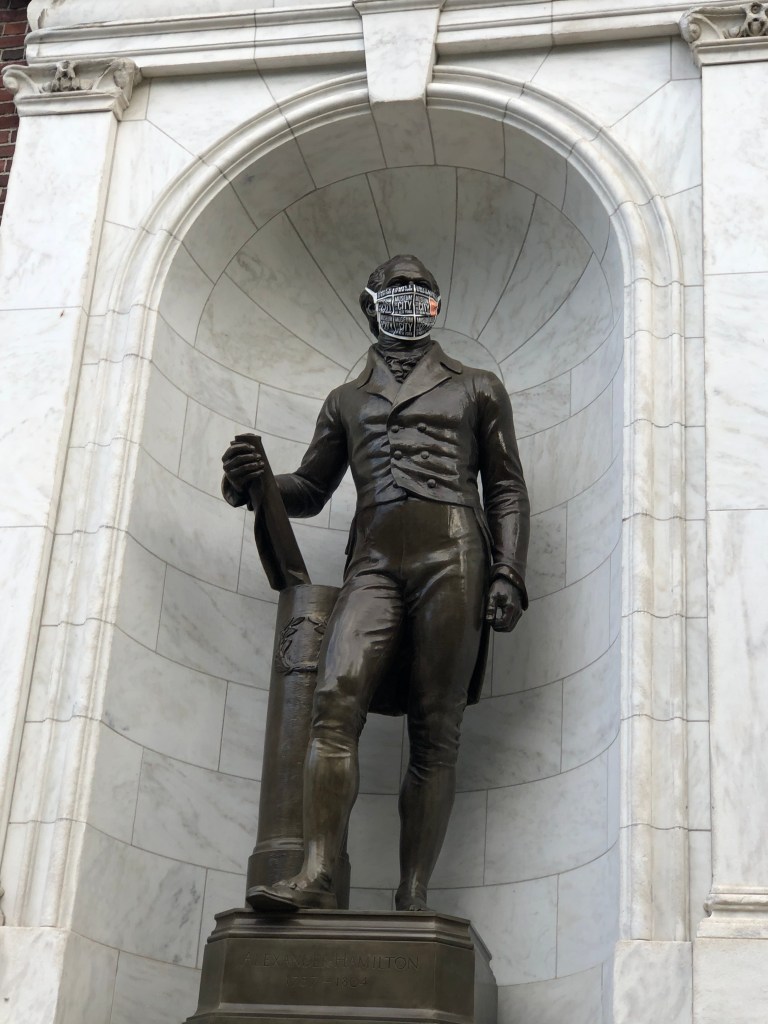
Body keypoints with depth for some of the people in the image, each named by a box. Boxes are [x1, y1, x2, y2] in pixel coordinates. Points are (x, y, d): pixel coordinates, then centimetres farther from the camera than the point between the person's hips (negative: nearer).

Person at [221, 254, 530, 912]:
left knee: (435, 729, -9)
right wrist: (258, 483, 4)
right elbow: (311, 490, 27)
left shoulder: (477, 389, 20)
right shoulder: (347, 401, 27)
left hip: (451, 556, -2)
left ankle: (412, 899, -13)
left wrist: (508, 574, -2)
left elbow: (508, 490, 13)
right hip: (374, 562, 2)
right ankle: (317, 876, -28)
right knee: (337, 702, -20)